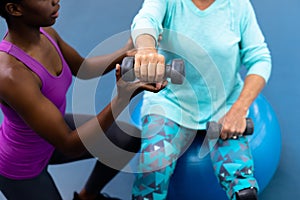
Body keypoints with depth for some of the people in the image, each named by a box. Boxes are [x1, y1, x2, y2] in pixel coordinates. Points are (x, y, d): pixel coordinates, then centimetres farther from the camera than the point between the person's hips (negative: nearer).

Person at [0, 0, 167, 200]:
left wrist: (125, 53, -13)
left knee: (131, 138, 11)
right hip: (20, 167, -7)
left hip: (47, 132, 7)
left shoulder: (44, 31, -16)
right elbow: (69, 146, -37)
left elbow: (82, 69, 4)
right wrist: (122, 98, -48)